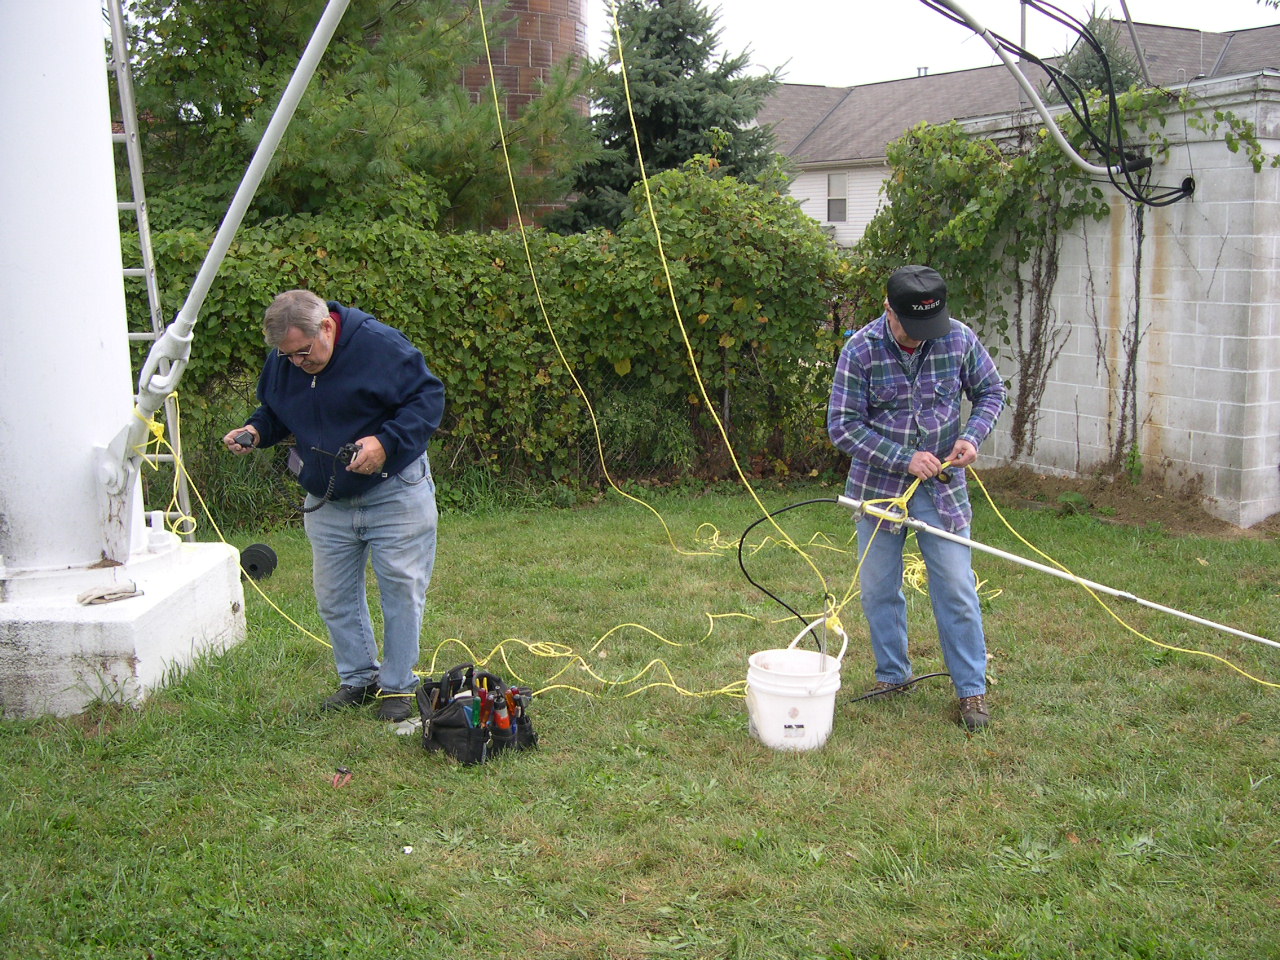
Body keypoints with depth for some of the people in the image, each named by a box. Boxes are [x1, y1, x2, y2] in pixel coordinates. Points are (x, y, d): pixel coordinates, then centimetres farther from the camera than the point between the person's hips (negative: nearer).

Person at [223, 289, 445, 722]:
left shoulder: (380, 344, -19)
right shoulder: (281, 360, -2)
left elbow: (429, 398, -17)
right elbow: (273, 411, 15)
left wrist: (385, 441, -29)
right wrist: (255, 431, -7)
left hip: (394, 495, -5)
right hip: (326, 503, 5)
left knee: (402, 591, 2)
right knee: (334, 597, 11)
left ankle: (398, 686, 16)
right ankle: (358, 678, 28)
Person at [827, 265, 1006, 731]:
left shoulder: (959, 339, -9)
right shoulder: (861, 351, -15)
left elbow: (991, 391, 7)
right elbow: (843, 426, -13)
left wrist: (971, 435, -13)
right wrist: (904, 459, -20)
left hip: (942, 486, 0)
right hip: (879, 483, 0)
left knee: (957, 588, -1)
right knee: (879, 589, 10)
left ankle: (972, 688, 13)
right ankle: (892, 675, 29)